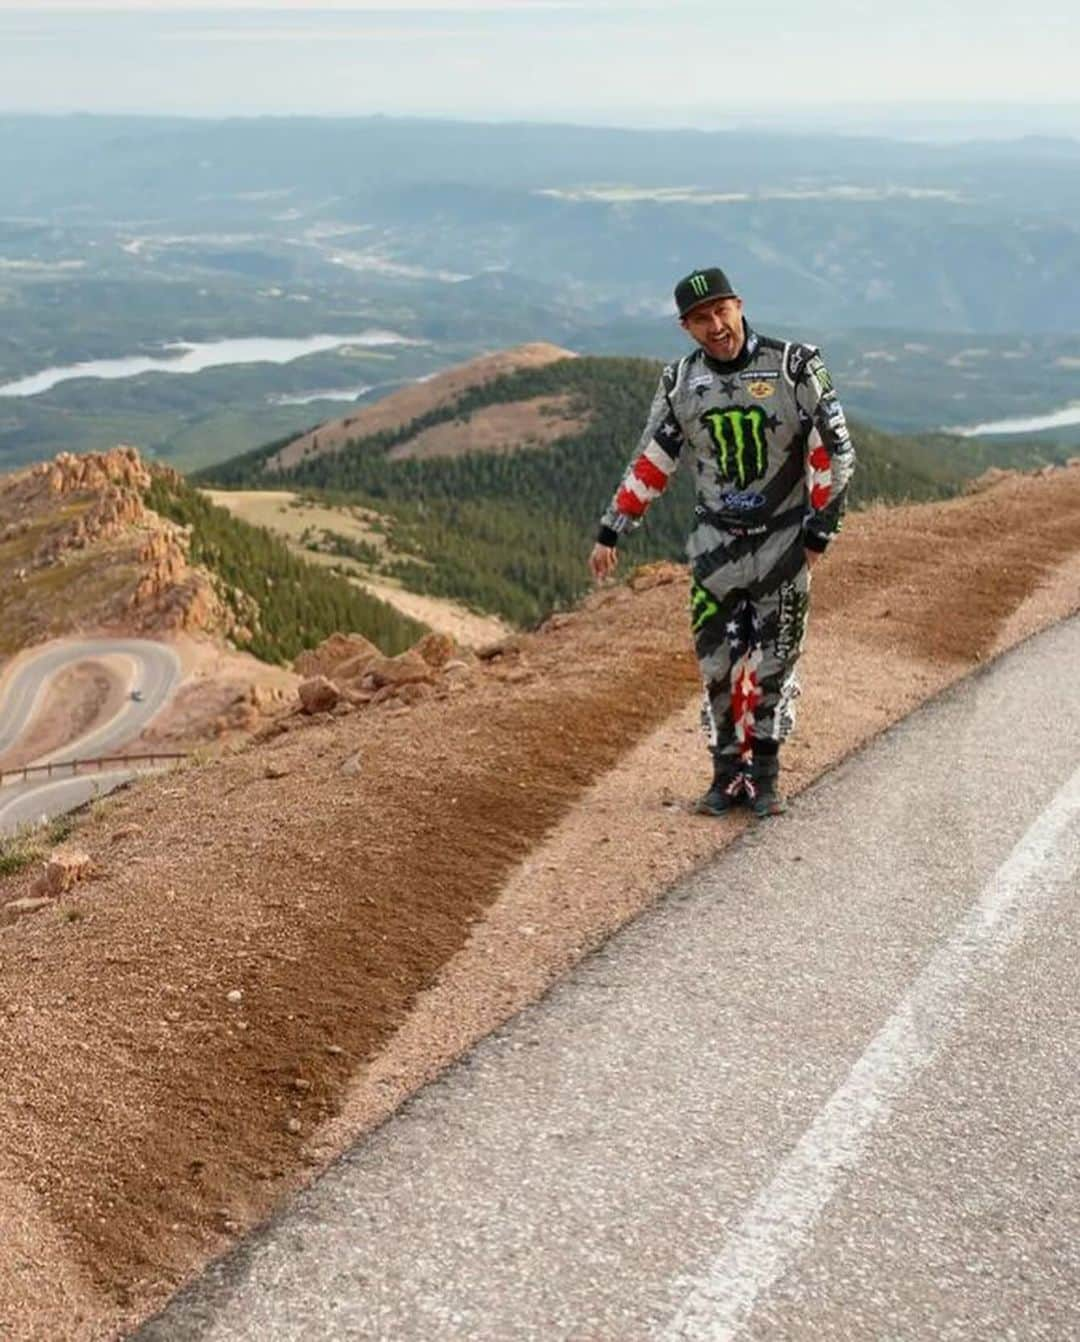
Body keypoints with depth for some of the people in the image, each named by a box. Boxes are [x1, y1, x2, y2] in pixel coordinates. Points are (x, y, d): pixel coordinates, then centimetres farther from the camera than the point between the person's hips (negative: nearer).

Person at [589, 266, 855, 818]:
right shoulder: (681, 382, 1)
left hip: (783, 539, -2)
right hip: (716, 540, 3)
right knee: (717, 661, 2)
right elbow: (649, 462, 7)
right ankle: (728, 774, 13)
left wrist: (820, 528, -9)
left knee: (775, 661, 3)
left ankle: (765, 776, 14)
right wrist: (609, 532, 4)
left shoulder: (794, 366, -9)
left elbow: (833, 450, -7)